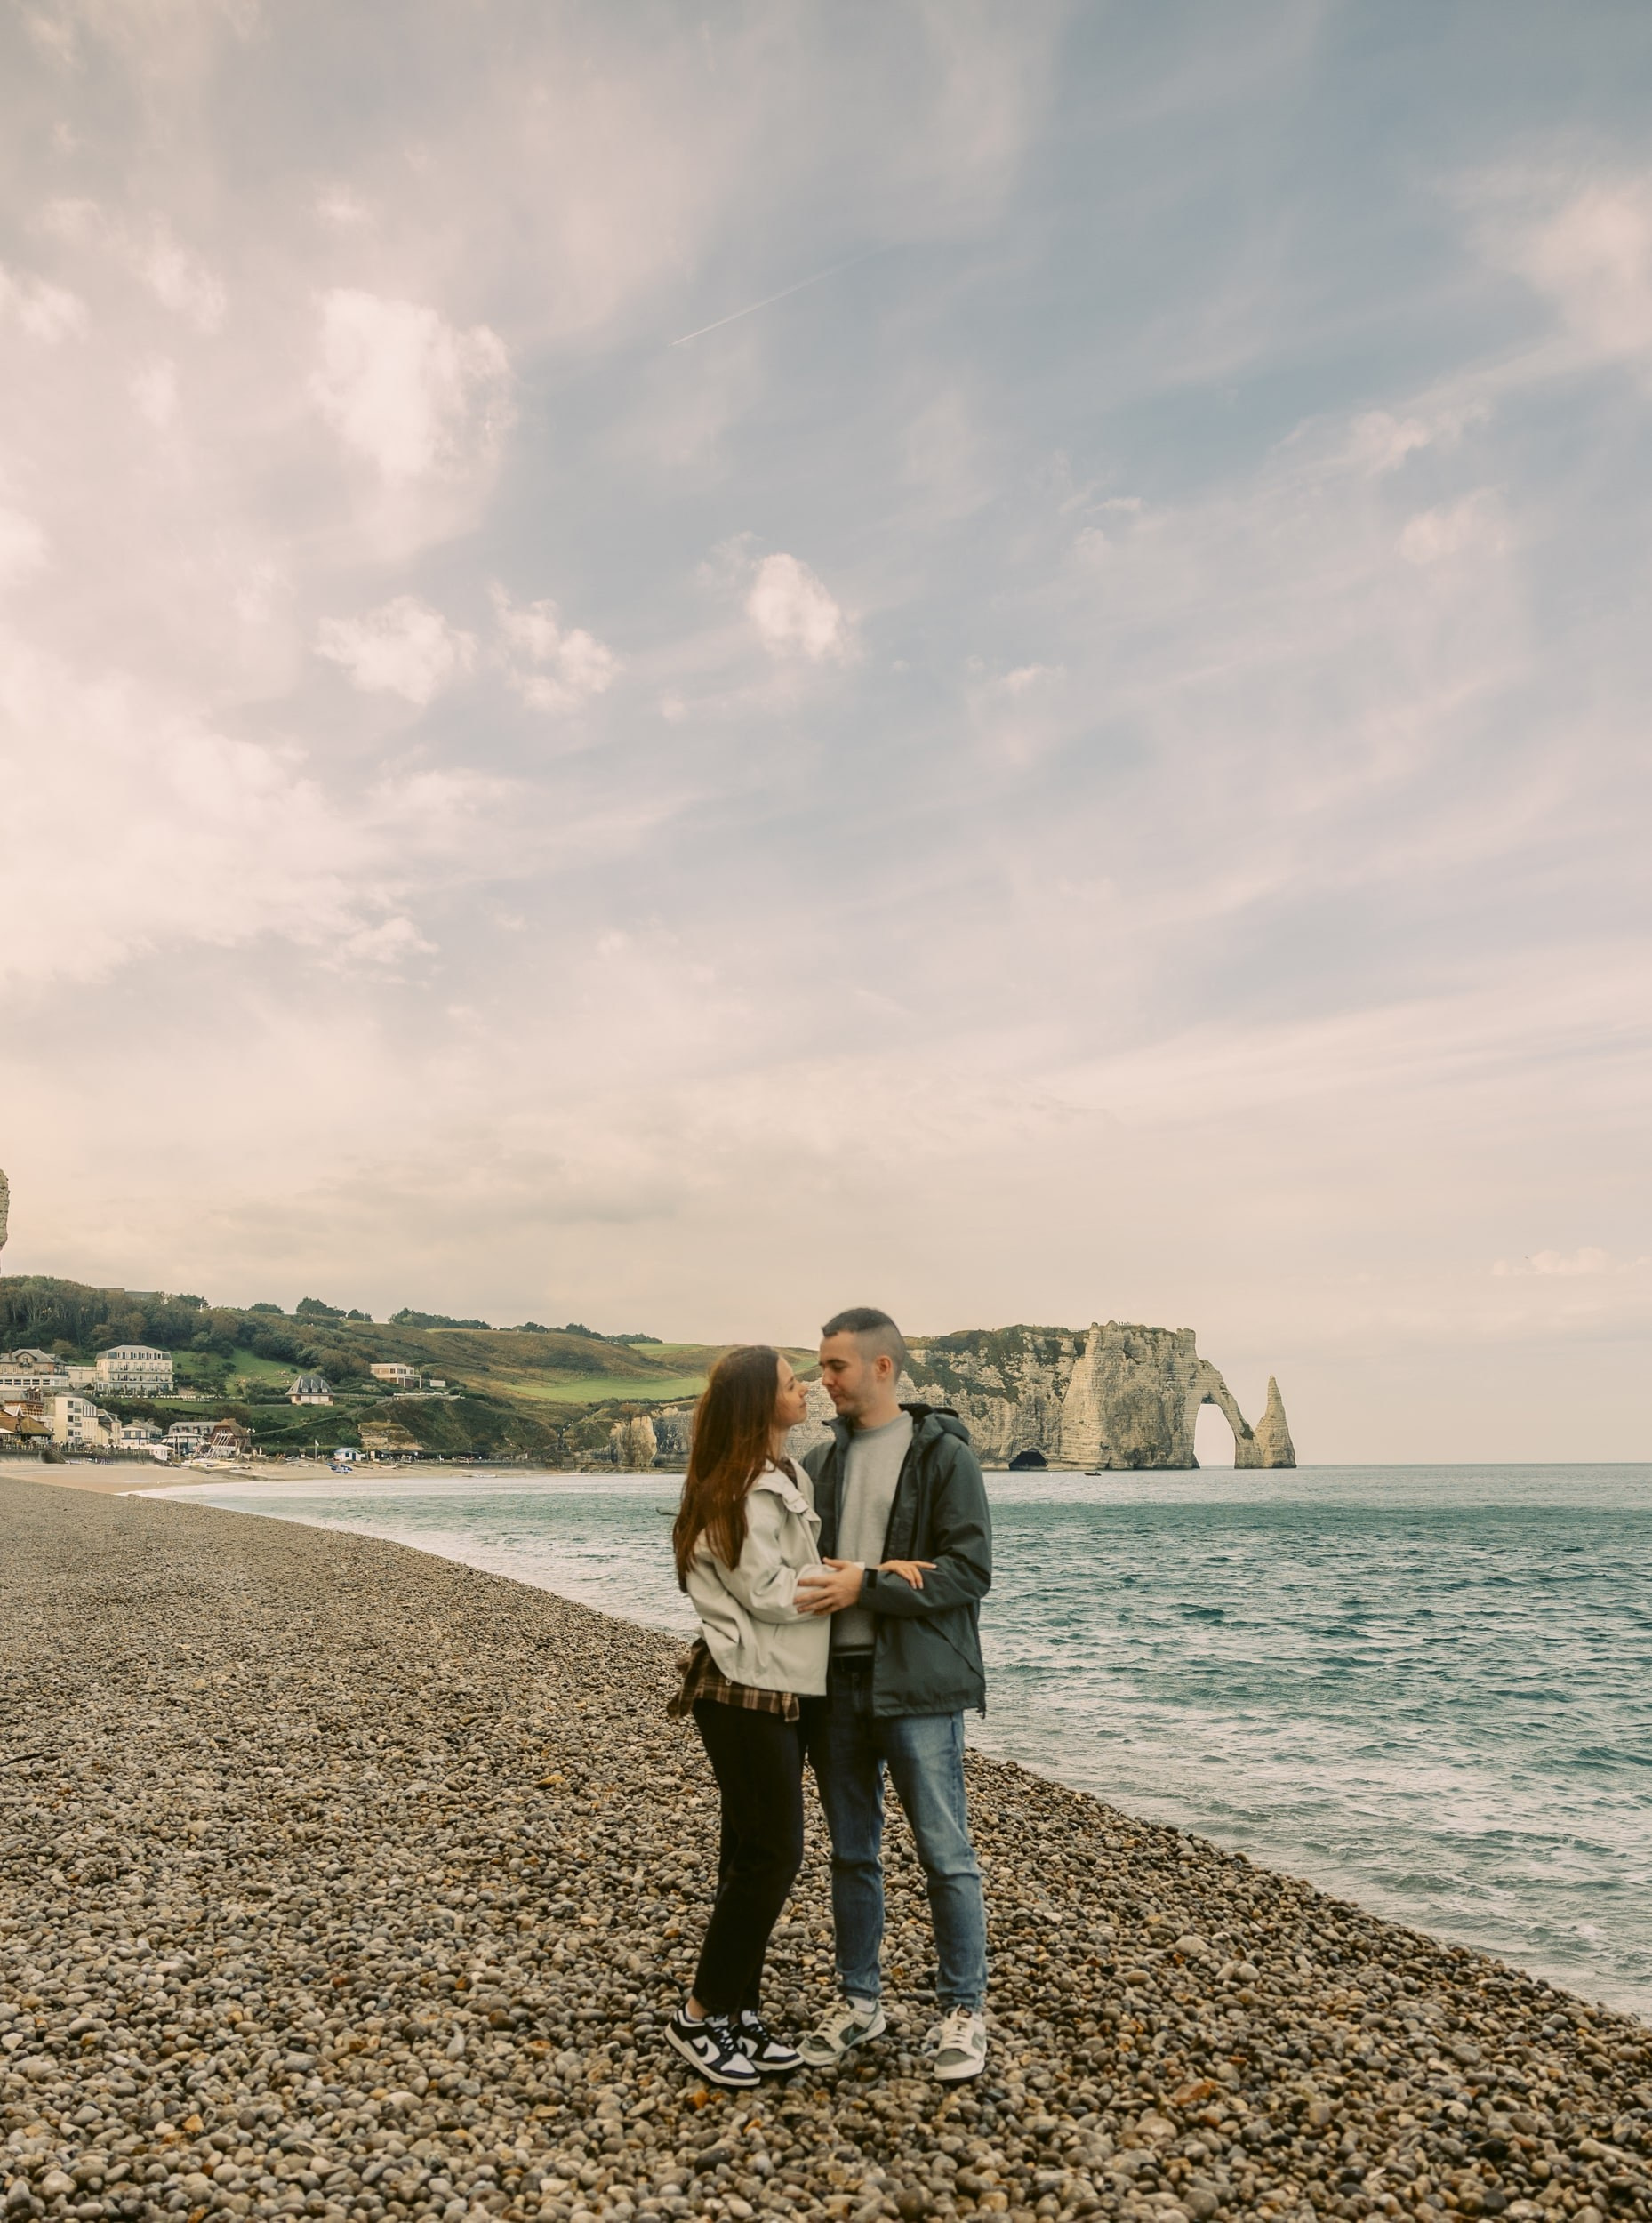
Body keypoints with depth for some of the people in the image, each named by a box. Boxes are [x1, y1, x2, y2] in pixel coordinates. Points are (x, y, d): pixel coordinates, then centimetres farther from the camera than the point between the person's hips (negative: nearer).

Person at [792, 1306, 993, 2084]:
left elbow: (969, 1572, -13)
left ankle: (963, 2011, 22)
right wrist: (887, 1570, -10)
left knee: (945, 1855, 5)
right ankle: (859, 1999, 32)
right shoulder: (821, 1461, 8)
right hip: (837, 1680, 5)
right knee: (851, 1853, 16)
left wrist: (866, 1586, -21)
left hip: (917, 1684, -5)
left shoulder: (945, 1456, -7)